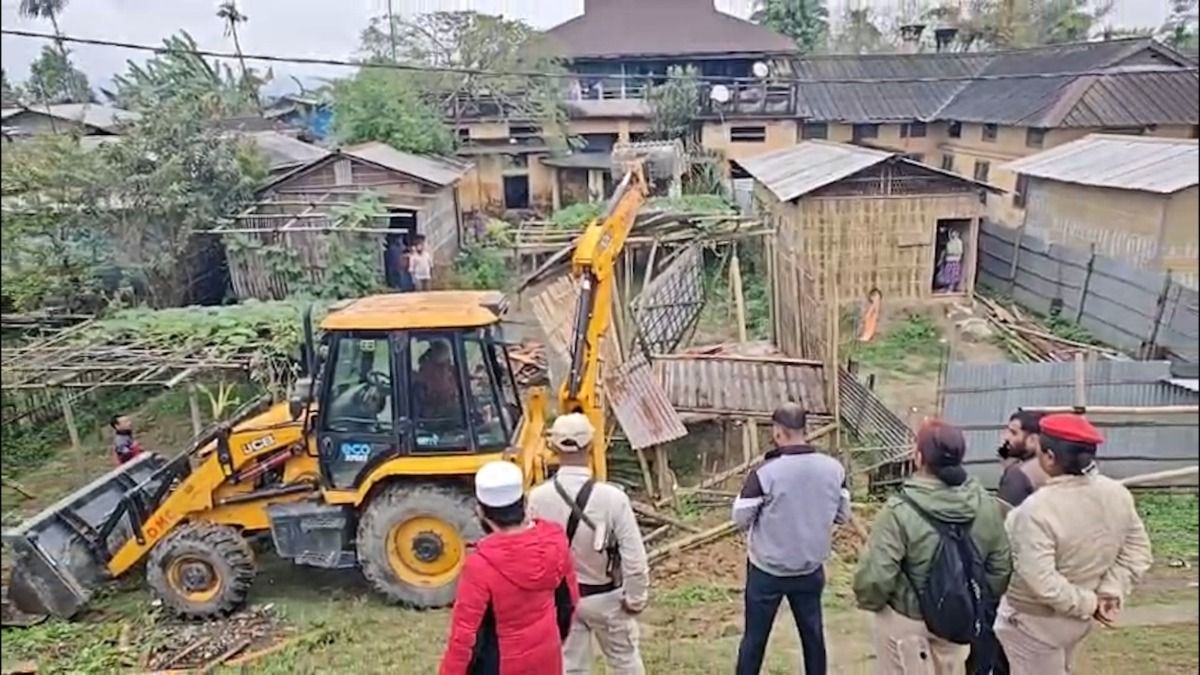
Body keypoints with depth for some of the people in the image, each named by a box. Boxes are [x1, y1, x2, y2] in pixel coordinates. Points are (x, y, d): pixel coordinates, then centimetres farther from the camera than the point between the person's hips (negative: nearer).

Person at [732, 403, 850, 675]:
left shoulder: (765, 472, -23)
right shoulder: (834, 468, -9)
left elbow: (741, 519, -13)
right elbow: (843, 515, 3)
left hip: (767, 571, -3)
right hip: (811, 570, 4)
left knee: (755, 636, 12)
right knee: (813, 633, 21)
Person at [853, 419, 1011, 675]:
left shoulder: (901, 511, -27)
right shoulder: (986, 504, -10)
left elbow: (875, 576, -26)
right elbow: (1001, 567, 0)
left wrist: (870, 602, -5)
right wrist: (981, 601, 16)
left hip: (904, 620, -5)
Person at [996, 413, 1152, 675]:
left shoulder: (1037, 509, -32)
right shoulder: (1117, 494, -8)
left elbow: (1041, 582, -33)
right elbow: (1137, 552, 1)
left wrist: (1087, 603, -18)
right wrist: (1110, 591, -4)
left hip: (1034, 621, -7)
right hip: (1076, 617, 7)